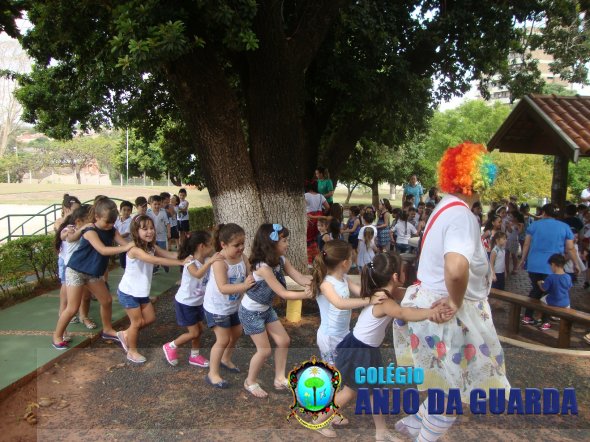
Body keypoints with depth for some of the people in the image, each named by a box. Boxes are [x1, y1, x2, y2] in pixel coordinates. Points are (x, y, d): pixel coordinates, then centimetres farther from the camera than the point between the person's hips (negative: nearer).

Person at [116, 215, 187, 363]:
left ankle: (126, 335, 37)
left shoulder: (152, 247, -1)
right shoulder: (134, 249, -27)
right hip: (128, 292, -8)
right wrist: (181, 262, -45)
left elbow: (171, 255, -12)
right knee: (137, 321, 5)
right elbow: (156, 260, -40)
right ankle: (132, 351, 27)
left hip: (142, 292, 8)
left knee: (150, 318, 14)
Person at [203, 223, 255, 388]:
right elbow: (223, 288, -39)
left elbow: (250, 276, -9)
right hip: (217, 307, -8)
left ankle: (225, 359, 48)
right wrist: (244, 286, -49)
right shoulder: (219, 262, -31)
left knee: (237, 332, 23)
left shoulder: (242, 257, -10)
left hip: (233, 305, 8)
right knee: (223, 340, -3)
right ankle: (212, 374, 16)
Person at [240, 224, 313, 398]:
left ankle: (279, 379, 26)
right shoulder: (263, 267, -32)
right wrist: (305, 295, -34)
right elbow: (283, 293, -31)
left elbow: (300, 278, -14)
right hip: (251, 312, -8)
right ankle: (250, 382, 25)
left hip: (266, 309, 8)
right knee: (264, 350, 0)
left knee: (284, 341, 9)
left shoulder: (281, 260, -8)